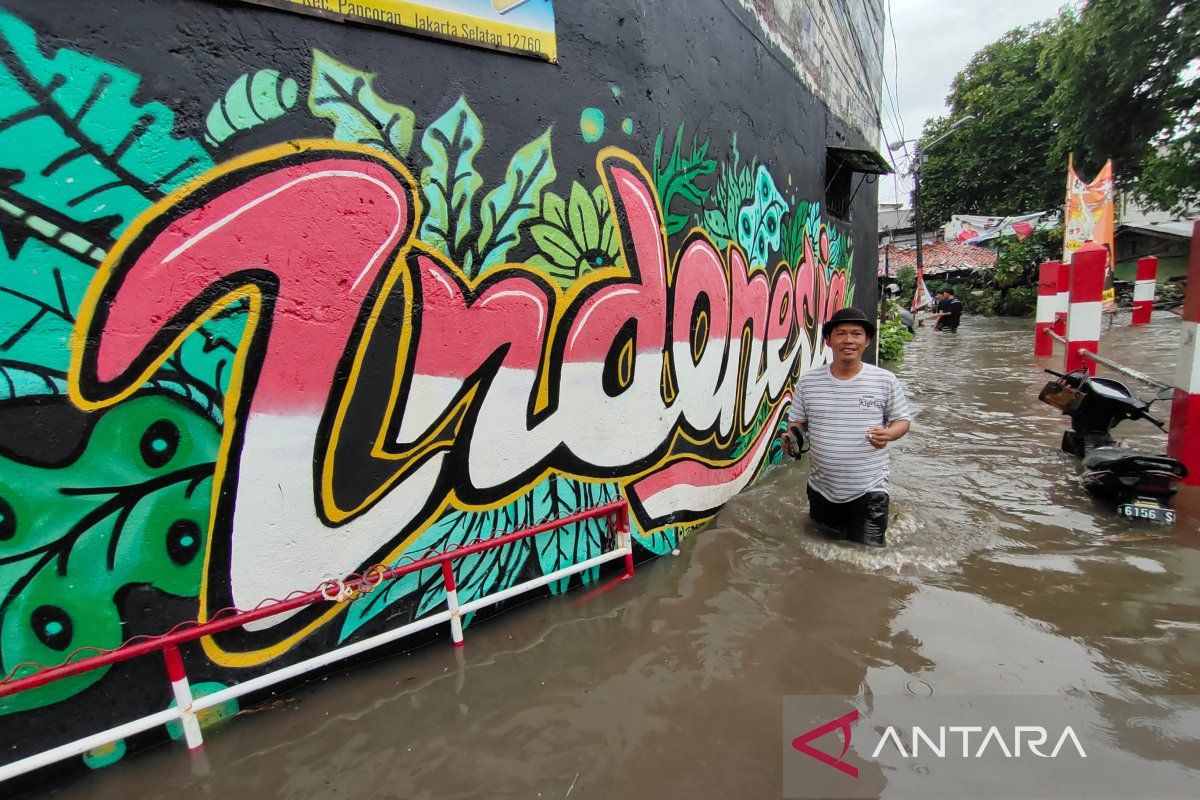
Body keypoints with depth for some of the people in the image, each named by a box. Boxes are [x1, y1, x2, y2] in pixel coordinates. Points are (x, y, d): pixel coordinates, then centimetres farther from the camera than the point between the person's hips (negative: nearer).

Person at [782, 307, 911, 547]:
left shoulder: (885, 380, -6)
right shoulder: (807, 381, -3)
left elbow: (902, 420, 4)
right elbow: (796, 422, 6)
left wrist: (888, 433, -19)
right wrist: (791, 437, -17)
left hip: (868, 491, -2)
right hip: (821, 489, 2)